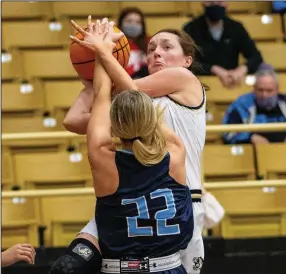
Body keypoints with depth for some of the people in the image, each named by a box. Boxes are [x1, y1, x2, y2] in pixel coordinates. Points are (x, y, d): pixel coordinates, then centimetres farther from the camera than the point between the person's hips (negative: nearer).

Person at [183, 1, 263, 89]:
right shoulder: (191, 29, -1)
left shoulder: (236, 28, 8)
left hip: (232, 85, 3)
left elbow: (256, 58, 2)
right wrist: (215, 70, -24)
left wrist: (242, 69, -20)